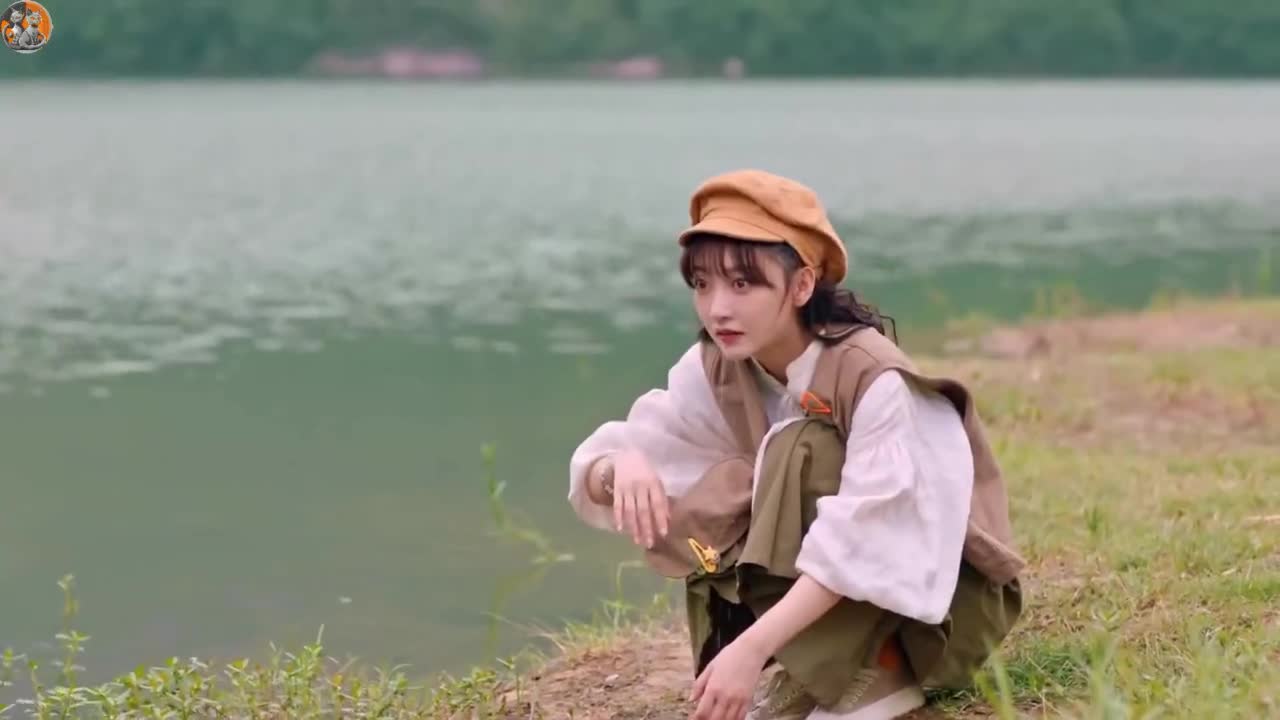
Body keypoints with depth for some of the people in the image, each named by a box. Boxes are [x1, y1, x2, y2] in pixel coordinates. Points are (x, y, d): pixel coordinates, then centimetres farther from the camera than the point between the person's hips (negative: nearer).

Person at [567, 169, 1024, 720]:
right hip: (842, 605, 6)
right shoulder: (717, 372, -8)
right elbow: (592, 478, -10)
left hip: (951, 601, -6)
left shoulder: (876, 380, -26)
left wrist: (752, 647, -41)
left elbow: (861, 543, -33)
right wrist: (623, 468, -34)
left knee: (802, 450, -26)